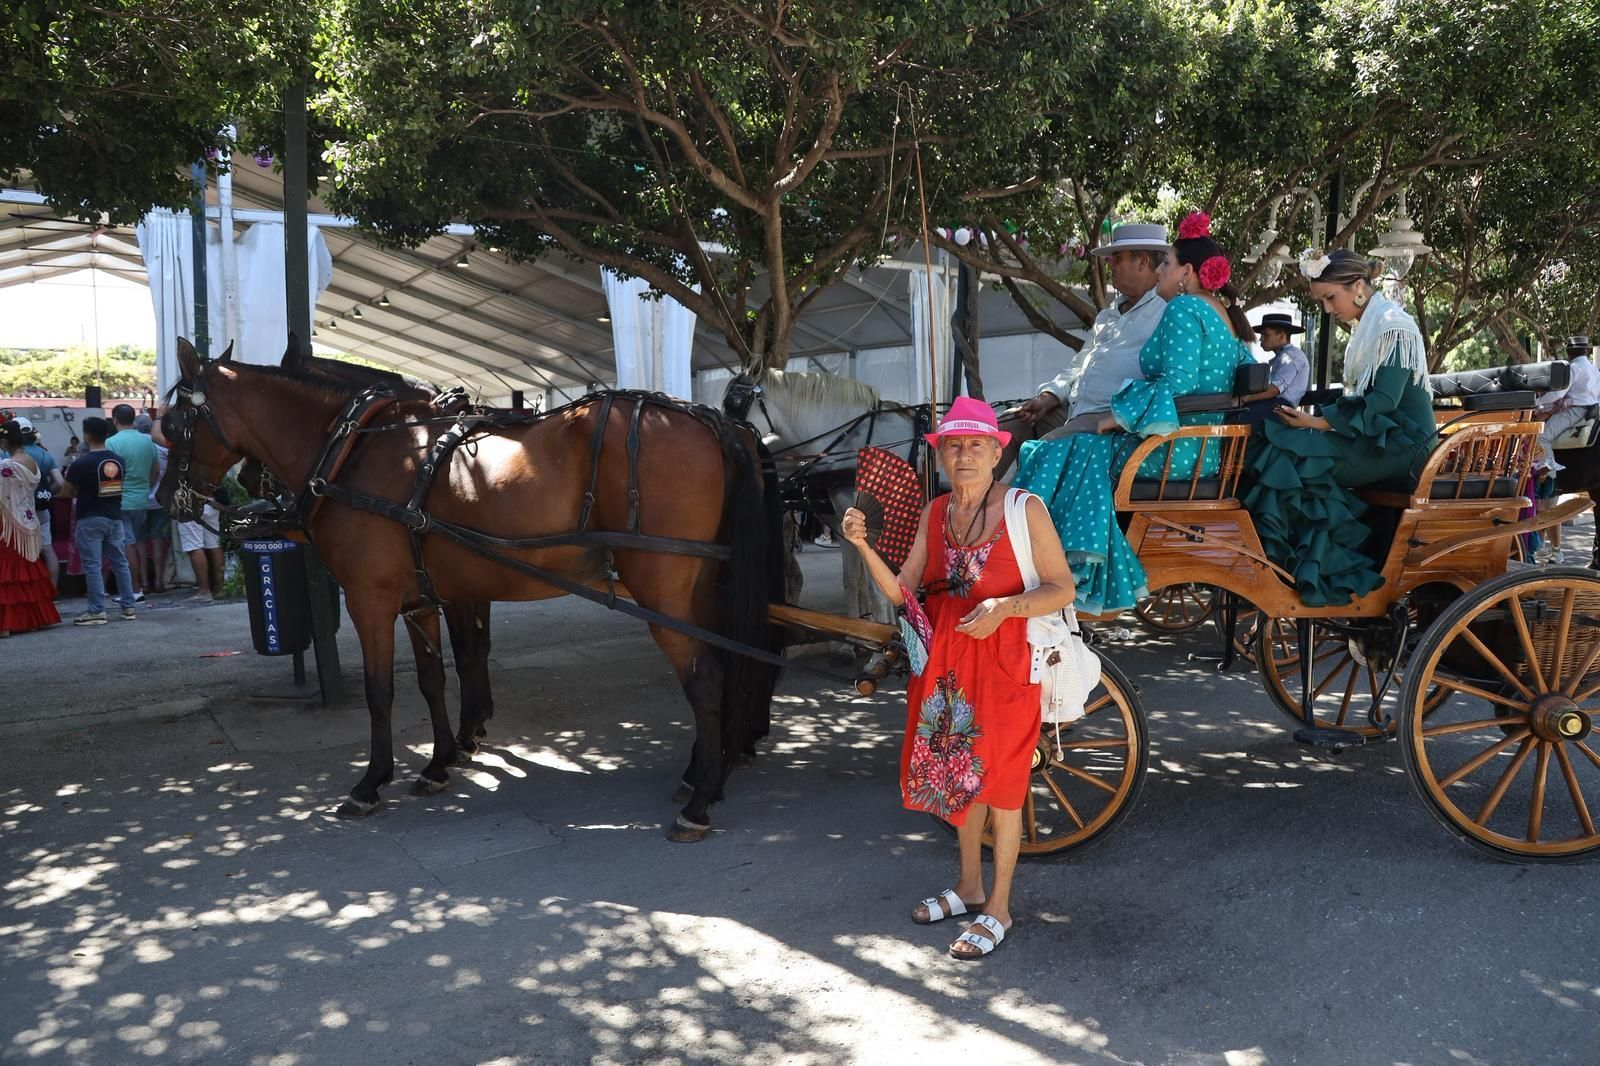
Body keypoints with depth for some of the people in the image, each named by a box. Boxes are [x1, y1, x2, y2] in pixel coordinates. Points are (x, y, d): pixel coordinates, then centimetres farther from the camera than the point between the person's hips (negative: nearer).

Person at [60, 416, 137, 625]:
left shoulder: (81, 463, -13)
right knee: (120, 562, 10)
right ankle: (128, 607, 13)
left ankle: (97, 611, -1)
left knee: (92, 565, -2)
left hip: (90, 519, -5)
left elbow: (67, 491, -7)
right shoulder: (118, 460, 3)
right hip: (114, 516, 5)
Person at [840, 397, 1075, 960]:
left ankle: (998, 907, 19)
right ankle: (969, 886, 36)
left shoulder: (1025, 509, -11)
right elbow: (901, 591, 0)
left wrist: (1005, 606, -26)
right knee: (959, 770, 17)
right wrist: (863, 545, -14)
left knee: (999, 776, 4)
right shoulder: (935, 513, 5)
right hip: (945, 658, 6)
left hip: (1003, 658, -5)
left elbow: (1062, 588, -11)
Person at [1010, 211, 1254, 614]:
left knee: (1059, 455, 0)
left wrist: (1116, 418, -15)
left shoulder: (1183, 309, -12)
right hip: (1209, 454, 10)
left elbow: (1178, 384, -23)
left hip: (1172, 452, -10)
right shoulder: (1227, 315, 15)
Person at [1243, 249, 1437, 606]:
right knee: (1289, 450, -10)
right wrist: (1318, 419, -1)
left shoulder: (1392, 325, -12)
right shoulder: (1368, 324, 16)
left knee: (1295, 459, -24)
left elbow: (1385, 400, -22)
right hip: (1380, 436, 9)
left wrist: (1317, 422, -26)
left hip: (1401, 442, -9)